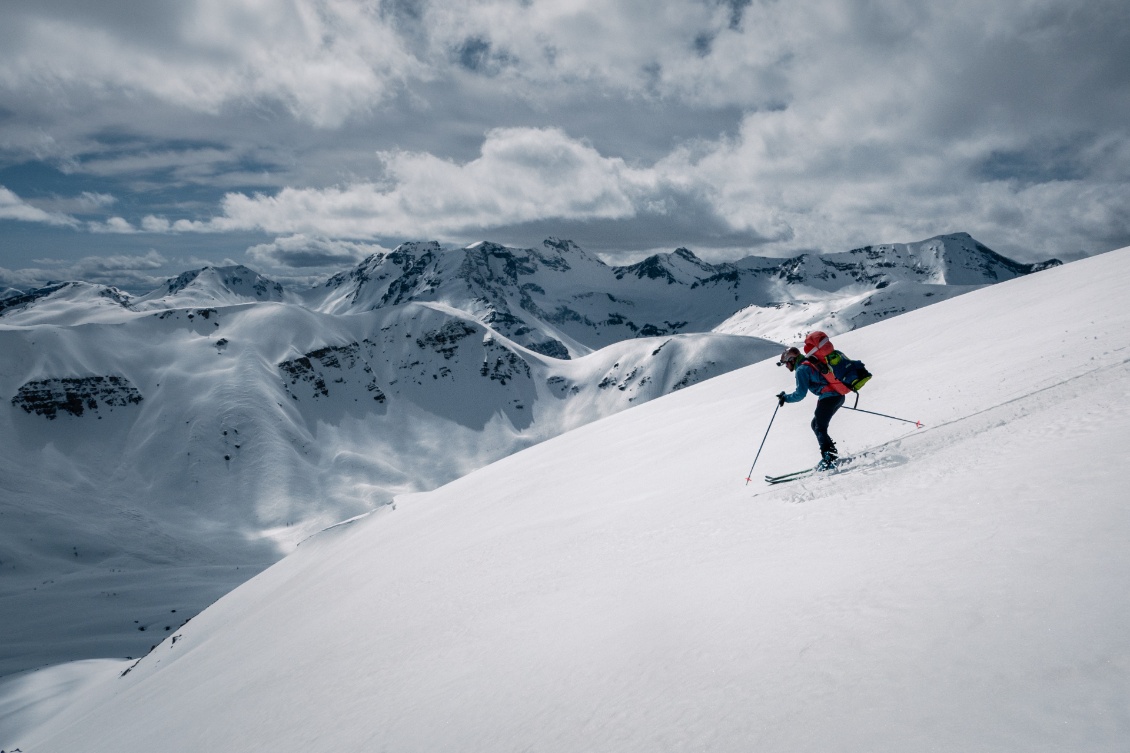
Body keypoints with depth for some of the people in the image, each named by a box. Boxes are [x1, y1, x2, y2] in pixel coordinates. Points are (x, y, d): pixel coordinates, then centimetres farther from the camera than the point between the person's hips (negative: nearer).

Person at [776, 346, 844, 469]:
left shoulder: (801, 369, -8)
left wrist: (785, 398, -1)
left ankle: (829, 459, -16)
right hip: (839, 396, 10)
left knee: (820, 428, -6)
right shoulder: (811, 362, 20)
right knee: (816, 424, 17)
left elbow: (800, 394, -13)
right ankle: (832, 454, 14)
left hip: (828, 397, -10)